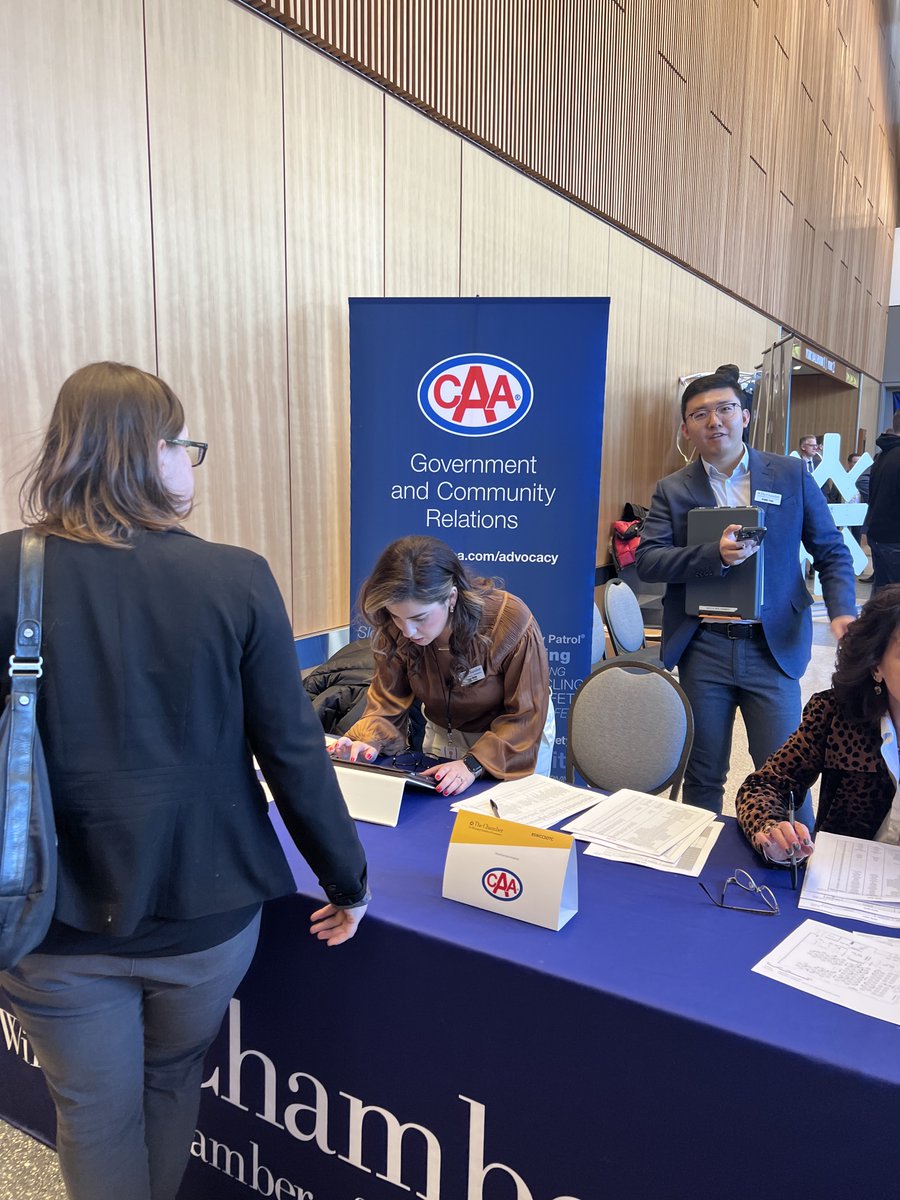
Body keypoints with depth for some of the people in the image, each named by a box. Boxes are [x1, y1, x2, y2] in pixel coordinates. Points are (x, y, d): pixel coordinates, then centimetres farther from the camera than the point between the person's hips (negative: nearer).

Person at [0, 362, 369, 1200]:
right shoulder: (237, 579, -15)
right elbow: (292, 751, -12)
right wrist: (347, 881, 1)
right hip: (202, 911, 1)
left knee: (95, 1117, 23)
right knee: (173, 1084, 28)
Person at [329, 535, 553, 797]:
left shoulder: (511, 623, -35)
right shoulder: (394, 630, -24)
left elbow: (525, 715, -28)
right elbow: (387, 700, -16)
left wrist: (475, 763, -40)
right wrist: (371, 740, -37)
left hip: (512, 735, -3)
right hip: (443, 734, 3)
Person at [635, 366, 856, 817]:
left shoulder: (791, 475, 5)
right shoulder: (672, 490, 4)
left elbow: (831, 551, 7)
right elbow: (647, 561, -6)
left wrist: (842, 610, -10)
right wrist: (714, 555, -21)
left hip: (774, 647, 0)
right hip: (703, 649, 1)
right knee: (703, 778, 12)